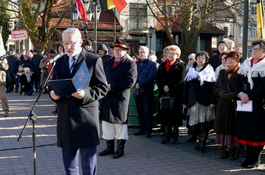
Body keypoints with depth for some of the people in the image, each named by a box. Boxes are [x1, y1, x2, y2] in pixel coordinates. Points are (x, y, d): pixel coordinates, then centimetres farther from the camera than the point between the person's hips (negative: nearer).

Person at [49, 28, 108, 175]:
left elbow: (102, 88, -7)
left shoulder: (94, 60, -4)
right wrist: (53, 93, -5)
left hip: (86, 117, -5)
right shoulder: (60, 62, 13)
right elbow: (53, 84, 19)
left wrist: (85, 94, -24)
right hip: (65, 118, 5)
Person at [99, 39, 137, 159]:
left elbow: (130, 82, -16)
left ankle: (120, 148, 15)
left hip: (120, 98, -6)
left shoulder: (130, 64, -5)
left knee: (120, 123, 2)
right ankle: (109, 147, 23)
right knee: (106, 122, 11)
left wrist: (112, 86, -17)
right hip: (107, 98, 6)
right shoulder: (107, 63, 16)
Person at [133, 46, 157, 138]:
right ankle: (141, 129, 15)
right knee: (140, 112, 8)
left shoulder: (152, 64, 2)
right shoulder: (135, 64, 16)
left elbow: (152, 77, -10)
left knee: (147, 112, -3)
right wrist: (136, 84, -9)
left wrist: (140, 84, -14)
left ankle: (148, 130, 2)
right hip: (137, 91, 4)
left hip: (147, 91, -4)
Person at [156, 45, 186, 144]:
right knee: (165, 114, 3)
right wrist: (163, 86, -9)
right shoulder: (162, 65, 16)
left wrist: (169, 86, -14)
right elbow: (157, 78, 8)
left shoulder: (181, 65, 2)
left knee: (175, 114, -2)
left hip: (176, 93, -4)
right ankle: (166, 135, 11)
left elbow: (180, 79, -9)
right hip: (164, 92, 4)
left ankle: (175, 136, 8)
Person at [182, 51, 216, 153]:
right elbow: (186, 86, 13)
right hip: (193, 100, 3)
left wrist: (212, 101, -11)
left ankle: (202, 143, -1)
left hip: (205, 100, -3)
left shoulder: (210, 71, 5)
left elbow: (213, 86, -2)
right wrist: (184, 101, 8)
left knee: (204, 122, -6)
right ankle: (201, 141, 14)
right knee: (195, 122, 3)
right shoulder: (191, 71, 15)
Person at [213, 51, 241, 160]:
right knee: (223, 127, 5)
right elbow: (215, 87, 18)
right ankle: (225, 149, 13)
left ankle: (234, 150, 6)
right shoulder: (222, 72, 16)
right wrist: (220, 93, -2)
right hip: (222, 105, 5)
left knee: (233, 127, -3)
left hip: (234, 105, -5)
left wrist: (231, 95, -17)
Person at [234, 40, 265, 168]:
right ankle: (249, 156, 18)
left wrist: (249, 96, -17)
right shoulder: (245, 64, 12)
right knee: (245, 129, 6)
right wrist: (241, 94, -7)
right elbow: (237, 82, 11)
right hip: (245, 103, 5)